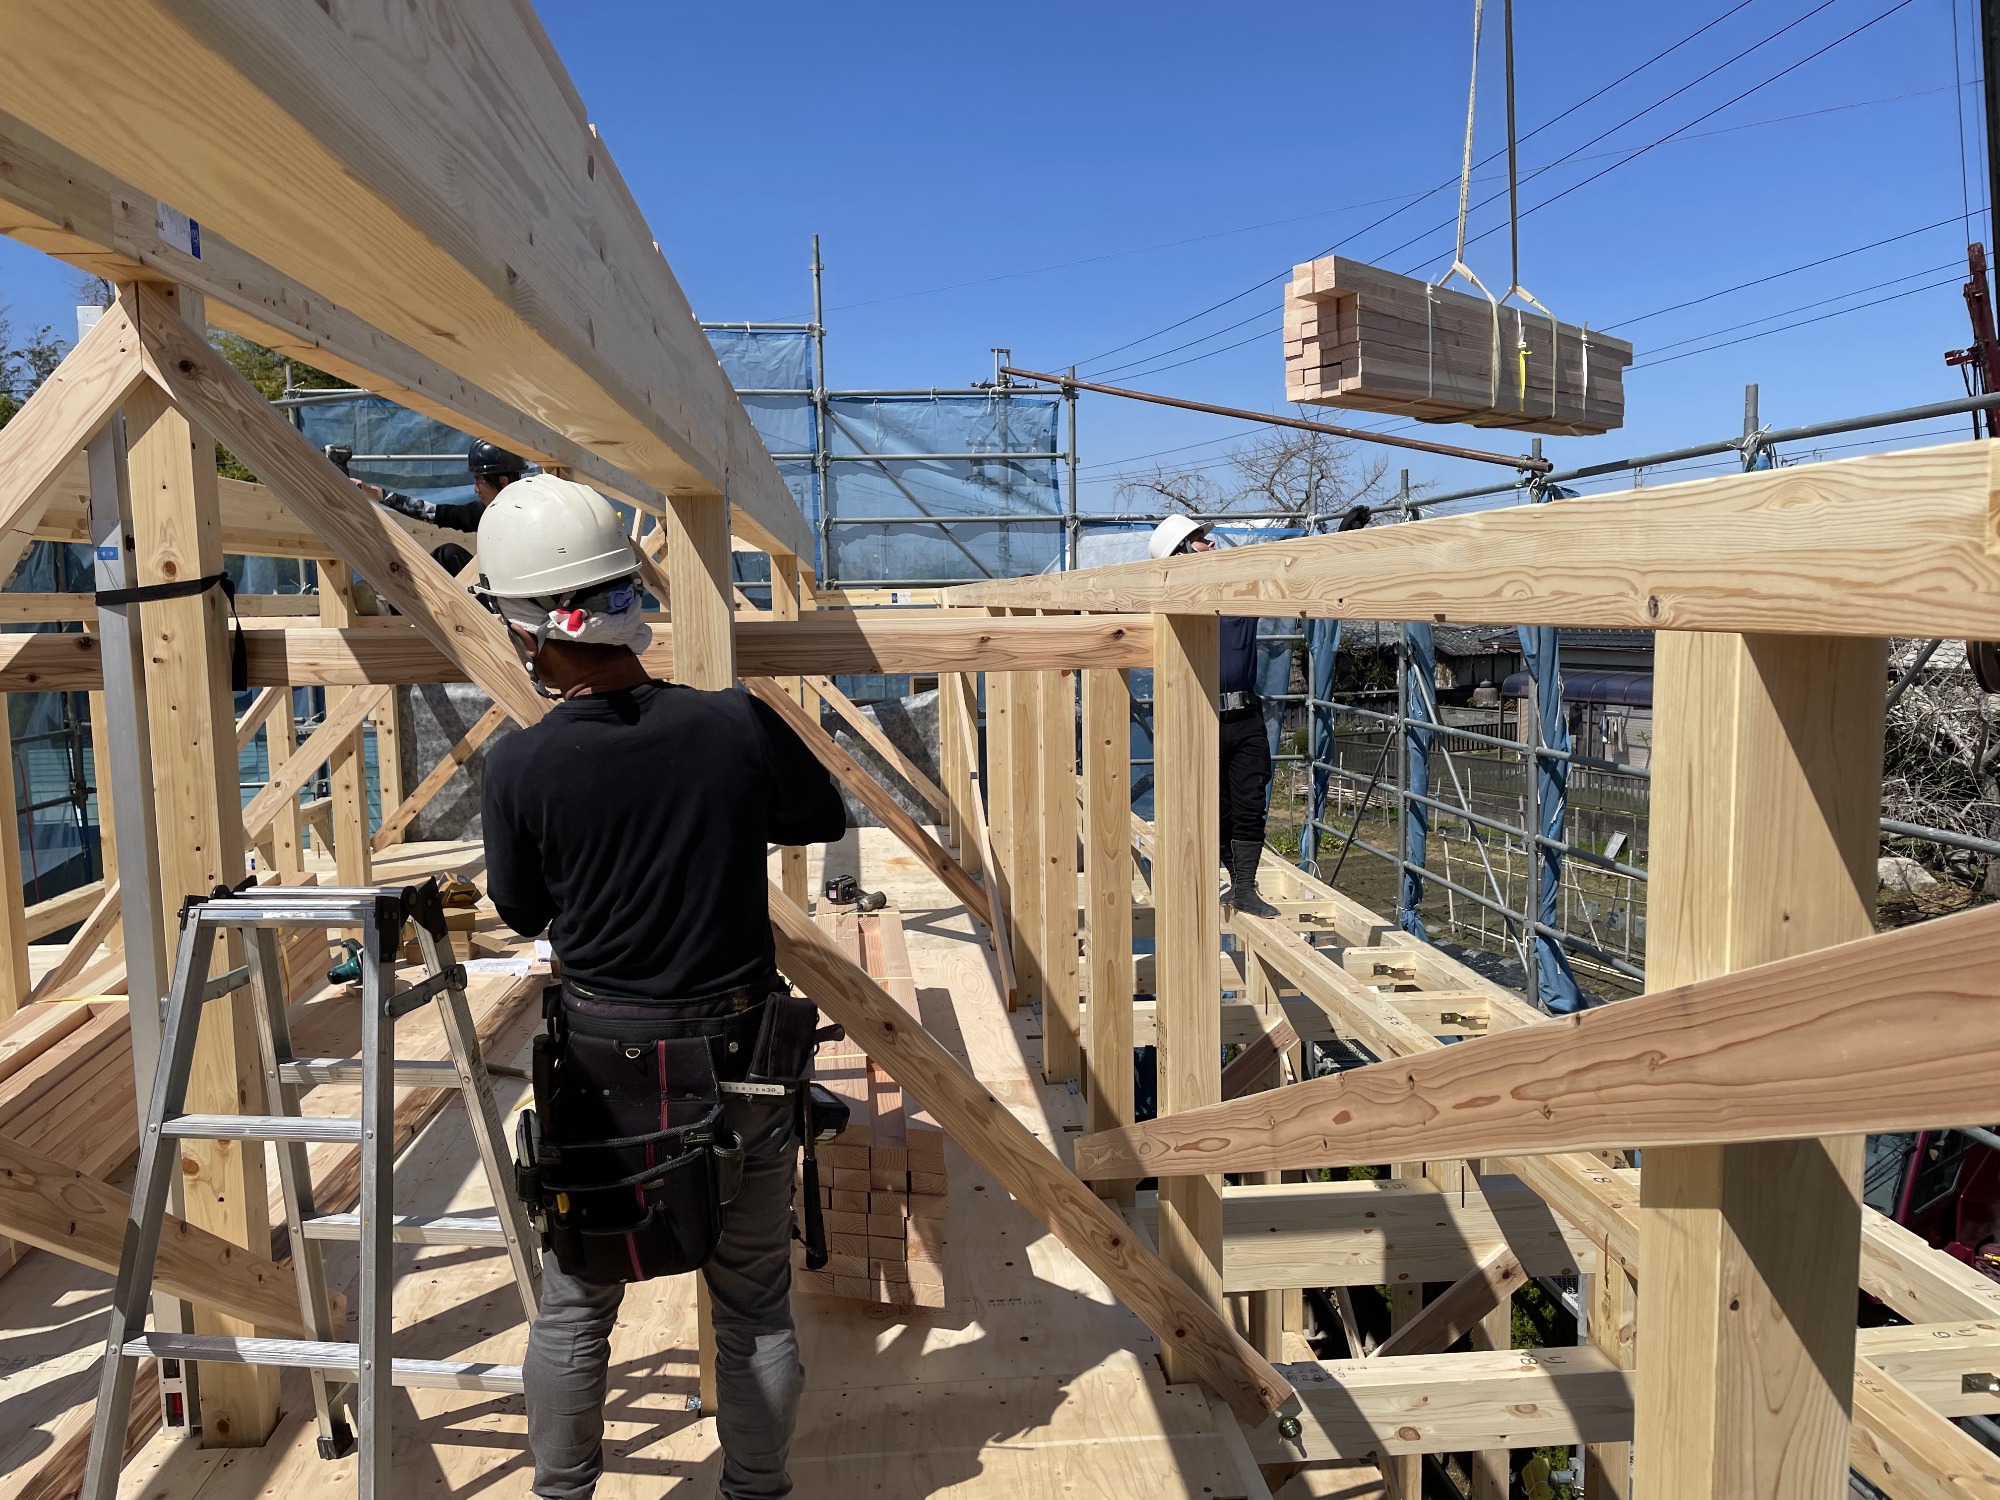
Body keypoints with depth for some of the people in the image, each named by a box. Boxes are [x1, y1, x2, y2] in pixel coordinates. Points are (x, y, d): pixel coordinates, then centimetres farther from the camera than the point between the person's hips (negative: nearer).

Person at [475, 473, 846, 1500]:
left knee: (574, 1309, 22)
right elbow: (826, 818, 4)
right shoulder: (737, 729, -16)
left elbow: (522, 913, 1)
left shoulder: (520, 767, -17)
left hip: (599, 1071, 0)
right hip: (740, 1063, 0)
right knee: (754, 1311, 18)